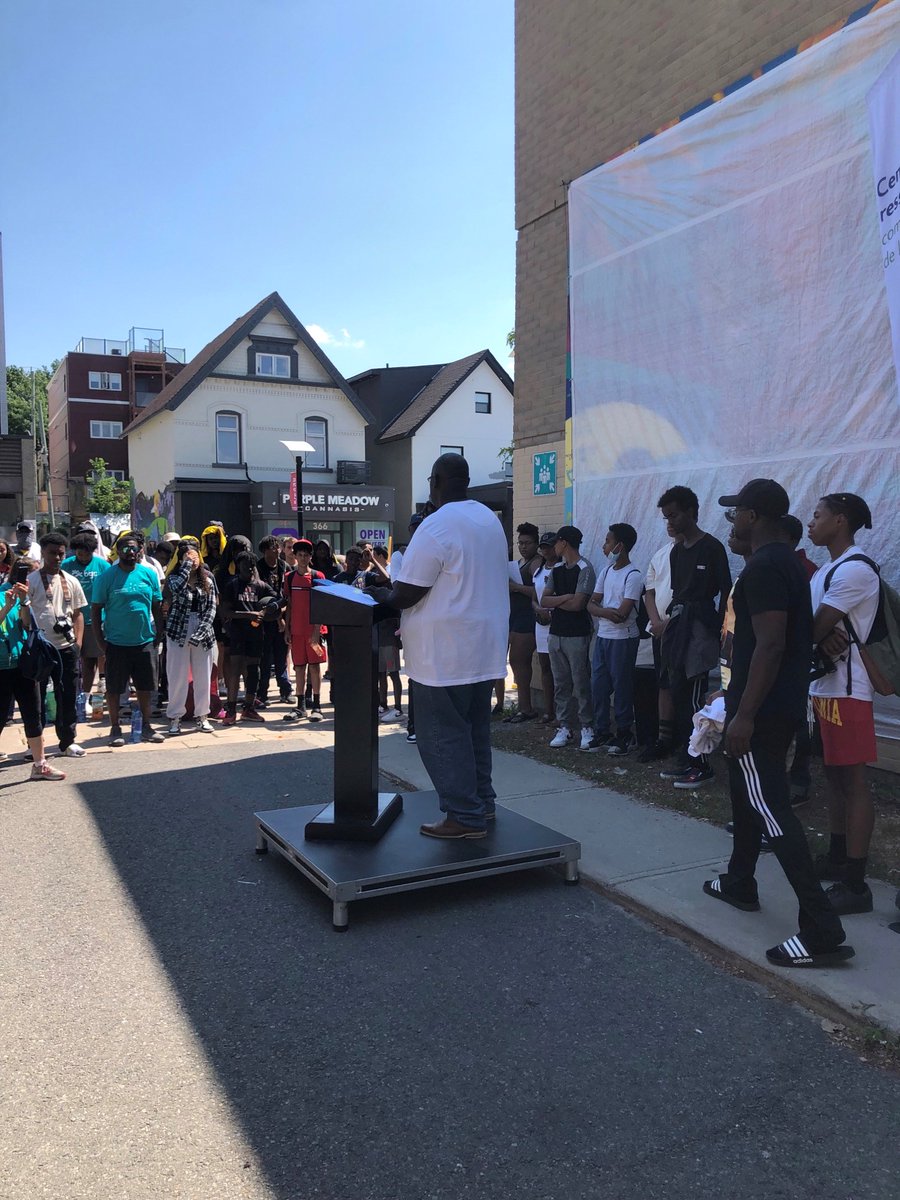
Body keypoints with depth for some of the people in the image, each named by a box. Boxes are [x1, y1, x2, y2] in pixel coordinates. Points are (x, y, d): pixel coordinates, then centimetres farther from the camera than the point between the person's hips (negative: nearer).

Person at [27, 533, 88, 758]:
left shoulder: (71, 581, 10)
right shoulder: (31, 580, -2)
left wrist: (78, 642, 4)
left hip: (67, 647, 3)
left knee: (68, 696, 9)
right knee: (37, 697, 5)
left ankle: (67, 741, 21)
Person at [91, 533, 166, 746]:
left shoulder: (149, 574, 3)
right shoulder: (106, 577, -5)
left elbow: (157, 607, 10)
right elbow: (96, 609, -3)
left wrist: (158, 634, 5)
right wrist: (100, 641, -7)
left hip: (145, 641, 3)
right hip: (116, 643, -3)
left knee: (145, 686, 11)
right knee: (114, 688, 6)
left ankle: (146, 726, 23)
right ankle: (115, 728, 19)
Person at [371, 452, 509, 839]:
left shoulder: (436, 527, -19)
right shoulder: (489, 519, 10)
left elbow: (406, 593, -20)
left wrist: (382, 596, 2)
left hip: (445, 654, -9)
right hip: (485, 648, 9)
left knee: (442, 735, 1)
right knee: (475, 728, 19)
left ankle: (465, 816, 7)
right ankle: (482, 801, 29)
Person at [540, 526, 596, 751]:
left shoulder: (585, 569, -9)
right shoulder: (557, 569, 13)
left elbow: (578, 604, -18)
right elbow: (543, 601, 6)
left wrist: (555, 602, -4)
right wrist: (565, 598, -9)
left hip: (577, 636, -7)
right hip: (556, 633, 7)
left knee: (581, 683, -2)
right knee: (560, 683, 9)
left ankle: (587, 727, 7)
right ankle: (564, 726, 15)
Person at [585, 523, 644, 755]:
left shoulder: (633, 576, -13)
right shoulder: (607, 572, 11)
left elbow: (622, 614, -20)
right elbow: (591, 604, 6)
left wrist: (599, 609, -5)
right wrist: (605, 611, -15)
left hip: (623, 639, -7)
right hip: (602, 637, 7)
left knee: (621, 687, 1)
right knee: (598, 686, 8)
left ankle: (624, 735, 13)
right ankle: (601, 733, 18)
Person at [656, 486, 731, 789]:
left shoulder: (712, 547, -7)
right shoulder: (676, 551, 15)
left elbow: (725, 591, -9)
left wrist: (716, 630, -12)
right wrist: (668, 624, 13)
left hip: (698, 627, -8)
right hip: (677, 626, 8)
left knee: (692, 698, -9)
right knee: (679, 695, 8)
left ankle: (701, 766, -1)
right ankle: (685, 760, 16)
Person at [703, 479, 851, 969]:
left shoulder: (763, 568, -19)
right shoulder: (788, 561, 13)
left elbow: (770, 644, -26)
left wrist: (744, 715, -25)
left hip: (760, 709, -11)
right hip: (782, 704, 11)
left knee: (772, 809, -8)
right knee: (748, 794, 22)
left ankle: (822, 930, -6)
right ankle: (739, 883, 38)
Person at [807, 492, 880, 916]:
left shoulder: (855, 570, -16)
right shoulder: (826, 570, 16)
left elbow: (813, 628, -19)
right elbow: (815, 625, 8)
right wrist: (824, 637, -13)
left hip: (846, 689, -10)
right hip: (825, 685, 10)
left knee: (853, 780, -6)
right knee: (834, 774, 17)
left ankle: (855, 884, -1)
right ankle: (837, 858, 29)